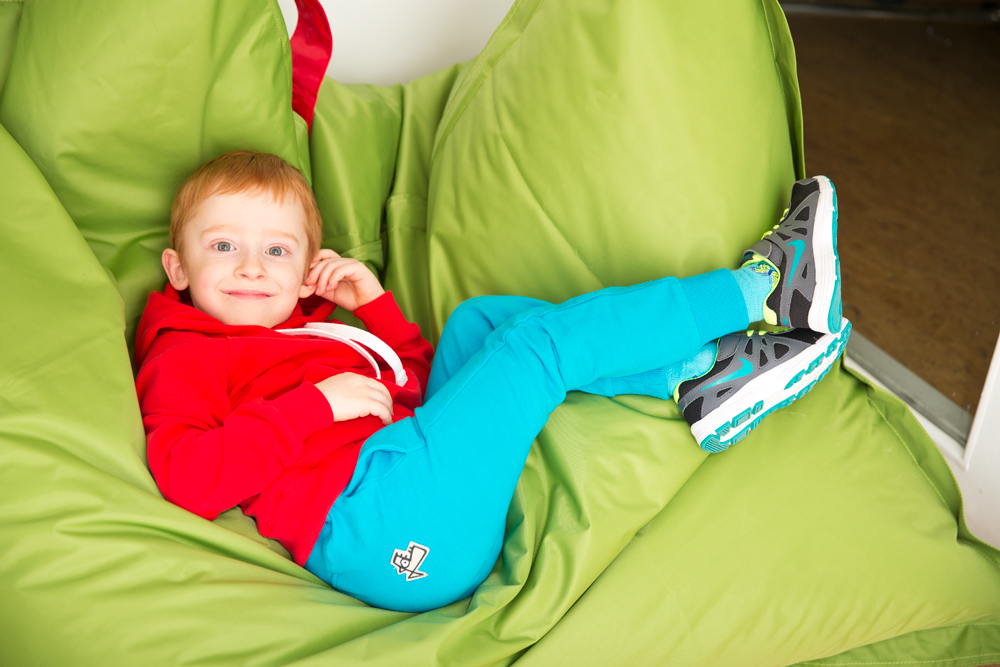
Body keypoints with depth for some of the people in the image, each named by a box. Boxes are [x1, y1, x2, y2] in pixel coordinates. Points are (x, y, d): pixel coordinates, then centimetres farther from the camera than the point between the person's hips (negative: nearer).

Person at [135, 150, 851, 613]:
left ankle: (699, 377, -2)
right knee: (542, 336, -12)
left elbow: (420, 386, 31)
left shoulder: (307, 328, 31)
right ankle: (761, 287, -2)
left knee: (480, 323, 11)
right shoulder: (182, 355, 6)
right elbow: (188, 478, -14)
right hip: (372, 519, -9)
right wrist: (316, 405, -16)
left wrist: (372, 302, 18)